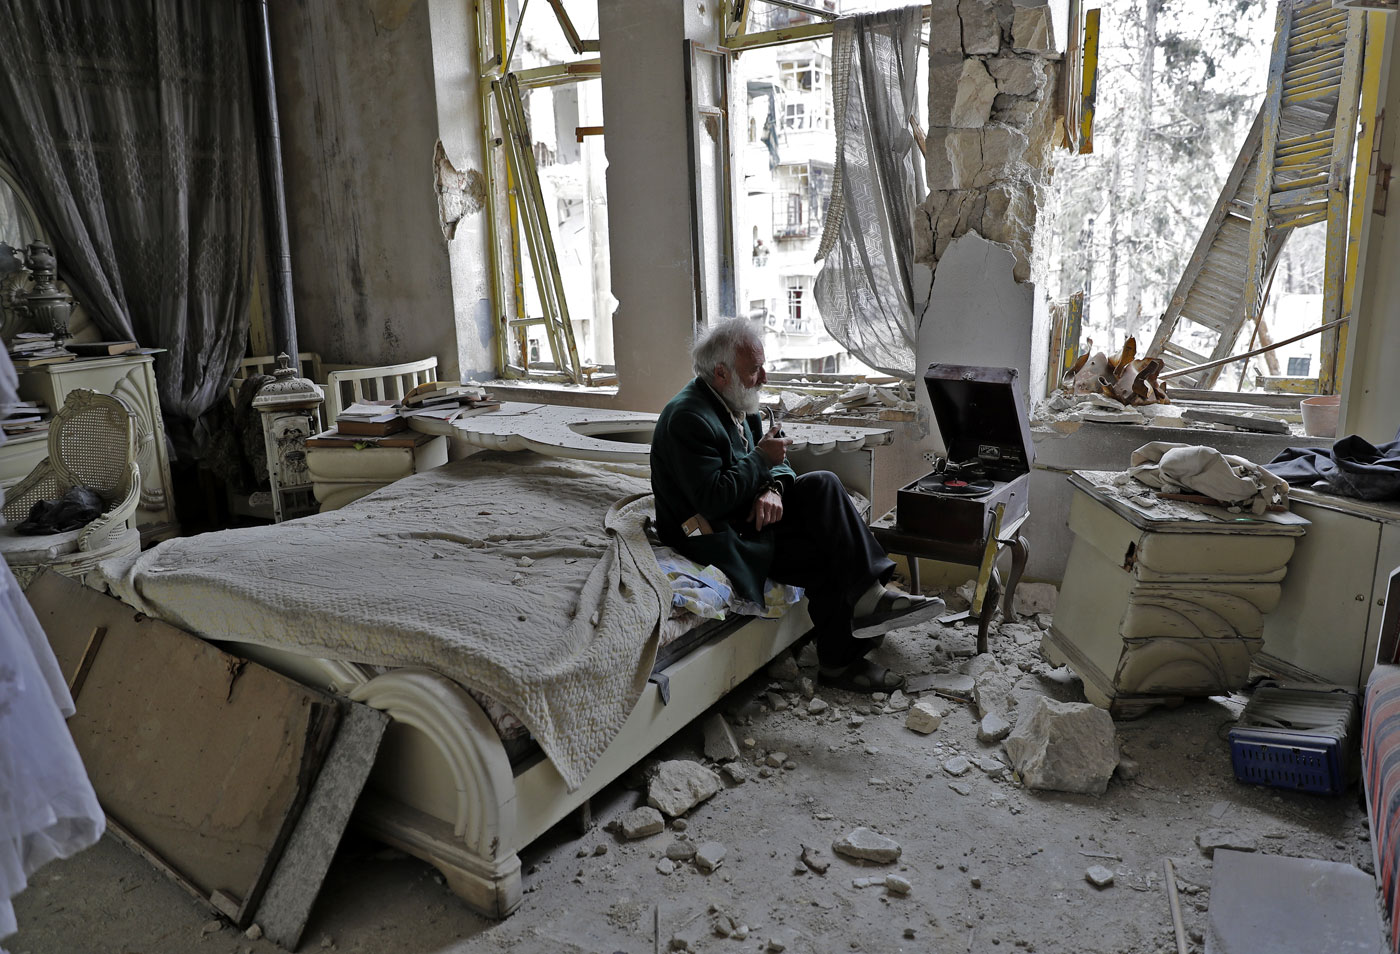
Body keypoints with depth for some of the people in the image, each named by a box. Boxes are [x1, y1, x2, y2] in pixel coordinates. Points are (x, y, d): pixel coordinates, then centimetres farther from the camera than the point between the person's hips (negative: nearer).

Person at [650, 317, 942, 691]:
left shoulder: (738, 403, 8)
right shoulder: (688, 418, -22)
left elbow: (777, 461, 11)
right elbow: (712, 499, -29)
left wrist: (773, 488, -13)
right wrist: (761, 458, -18)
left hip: (748, 510, 9)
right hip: (712, 533, -9)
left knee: (823, 484, -11)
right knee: (827, 556, -17)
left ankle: (869, 594, -17)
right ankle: (840, 660, -2)